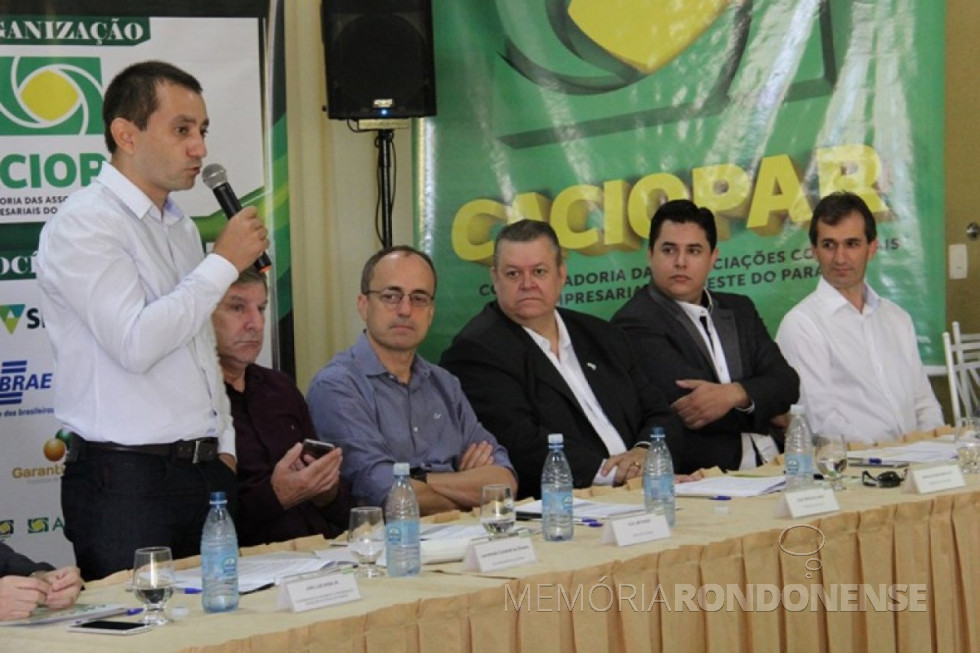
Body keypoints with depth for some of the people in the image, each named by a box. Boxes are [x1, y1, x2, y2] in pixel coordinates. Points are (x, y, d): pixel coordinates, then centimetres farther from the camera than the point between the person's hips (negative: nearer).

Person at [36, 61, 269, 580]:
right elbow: (137, 343, -22)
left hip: (206, 473, 8)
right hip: (126, 481, -8)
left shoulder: (179, 226, 18)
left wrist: (225, 447, 15)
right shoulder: (83, 226, -10)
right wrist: (224, 262, -13)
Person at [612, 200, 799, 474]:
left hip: (771, 461, 6)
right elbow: (693, 409, -11)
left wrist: (735, 394, -14)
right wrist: (771, 412, 1)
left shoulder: (739, 310, 21)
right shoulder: (635, 323, -2)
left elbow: (787, 382, 8)